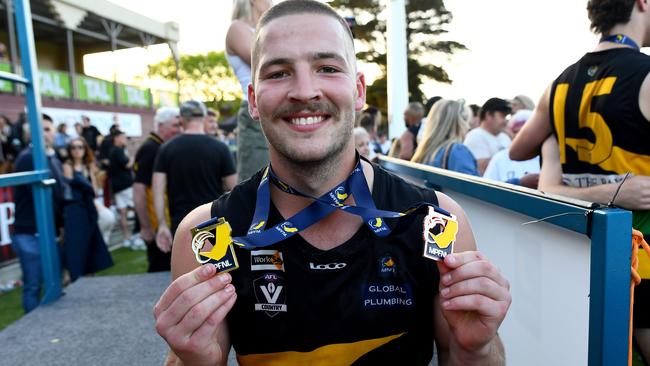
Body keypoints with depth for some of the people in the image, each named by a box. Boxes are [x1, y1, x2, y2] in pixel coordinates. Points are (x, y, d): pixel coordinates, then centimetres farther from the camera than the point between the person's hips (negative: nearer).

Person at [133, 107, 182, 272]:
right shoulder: (150, 149, -17)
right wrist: (146, 227, -22)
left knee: (169, 269, 17)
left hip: (169, 223, 9)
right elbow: (138, 189, -22)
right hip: (157, 226, -9)